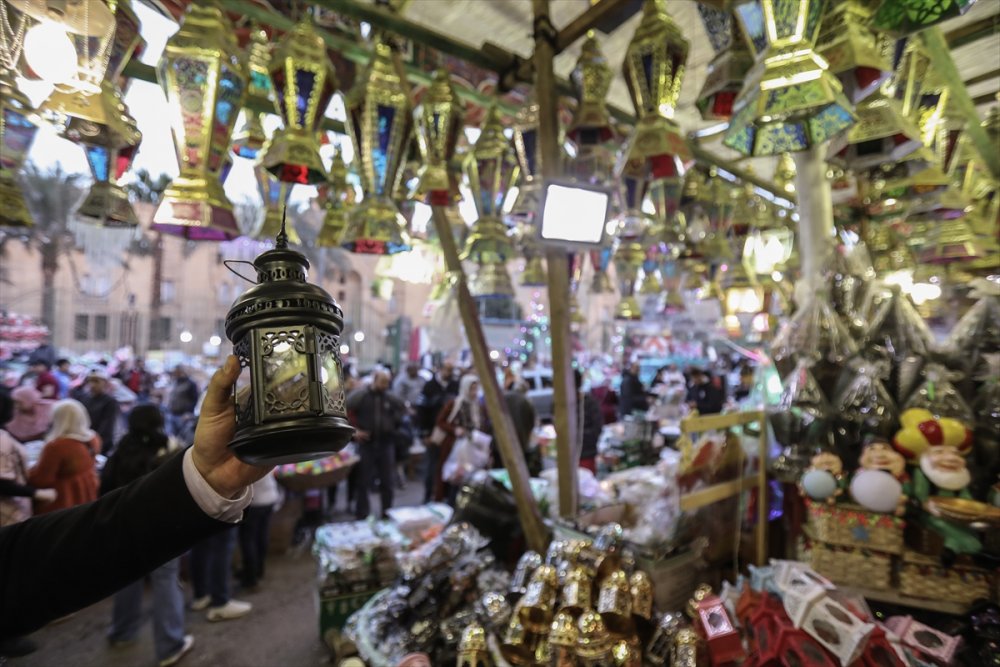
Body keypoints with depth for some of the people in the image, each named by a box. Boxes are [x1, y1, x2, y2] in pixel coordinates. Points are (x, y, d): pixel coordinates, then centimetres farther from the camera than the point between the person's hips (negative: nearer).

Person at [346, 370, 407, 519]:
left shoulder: (391, 397, 2)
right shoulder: (360, 395, -7)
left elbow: (402, 409, 18)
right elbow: (344, 410, -7)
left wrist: (396, 423, 7)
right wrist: (354, 429, -10)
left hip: (386, 443, 3)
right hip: (366, 444, -3)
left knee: (387, 481, 11)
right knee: (364, 481, 6)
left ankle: (387, 514, 26)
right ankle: (361, 515, 20)